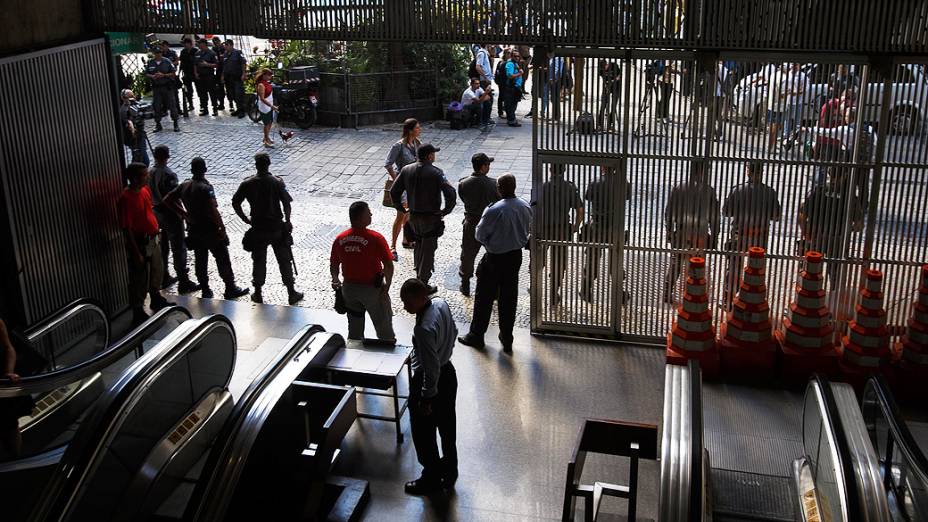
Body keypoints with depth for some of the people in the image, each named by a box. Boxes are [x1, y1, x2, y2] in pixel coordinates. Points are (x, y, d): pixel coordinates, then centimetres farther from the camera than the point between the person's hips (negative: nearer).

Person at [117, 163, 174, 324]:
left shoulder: (145, 190, 0)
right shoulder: (126, 199, -25)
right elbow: (127, 229, -23)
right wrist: (137, 253, -21)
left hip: (152, 240, 9)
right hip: (139, 243, -9)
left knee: (156, 272, 25)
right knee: (139, 280, 4)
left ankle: (156, 300, 46)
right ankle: (138, 314, 18)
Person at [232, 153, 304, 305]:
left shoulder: (247, 184, -5)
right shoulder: (277, 182, -11)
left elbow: (235, 203, -3)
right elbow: (286, 204, -13)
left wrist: (246, 219, 7)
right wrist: (287, 221, -1)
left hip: (257, 229, 2)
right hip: (277, 228, -1)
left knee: (259, 261, 14)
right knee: (284, 261, 8)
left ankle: (258, 294, 22)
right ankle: (292, 293, 14)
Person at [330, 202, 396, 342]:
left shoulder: (339, 239, -6)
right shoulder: (375, 238, -20)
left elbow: (333, 265, 3)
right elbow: (388, 265, -18)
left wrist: (336, 280, 14)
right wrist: (387, 286, -9)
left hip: (349, 288, 5)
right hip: (372, 288, -4)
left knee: (354, 331, 20)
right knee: (383, 327, 13)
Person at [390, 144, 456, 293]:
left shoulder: (406, 170, -3)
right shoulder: (436, 173, -17)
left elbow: (393, 192, -1)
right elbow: (451, 193, -23)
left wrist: (402, 209, 10)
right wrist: (446, 211, -8)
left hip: (413, 217, 5)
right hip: (431, 218, -5)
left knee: (418, 246, 25)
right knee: (428, 250, 5)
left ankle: (419, 276, 40)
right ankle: (423, 284, 8)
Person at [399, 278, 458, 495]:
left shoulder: (424, 329, -34)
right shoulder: (441, 303, -9)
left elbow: (431, 370, -28)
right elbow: (453, 332, 10)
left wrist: (426, 399, -17)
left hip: (432, 381, -9)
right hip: (449, 372, 9)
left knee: (424, 434, 13)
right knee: (447, 426, 24)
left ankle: (432, 479, 31)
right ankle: (449, 472, 42)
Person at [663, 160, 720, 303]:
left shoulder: (678, 188, -2)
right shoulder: (709, 190, -7)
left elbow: (669, 212, 1)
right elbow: (714, 217, -3)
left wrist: (669, 231, 11)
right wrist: (714, 236, 6)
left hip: (681, 233, 2)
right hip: (700, 235, -2)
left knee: (675, 264, 13)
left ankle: (667, 293, 15)